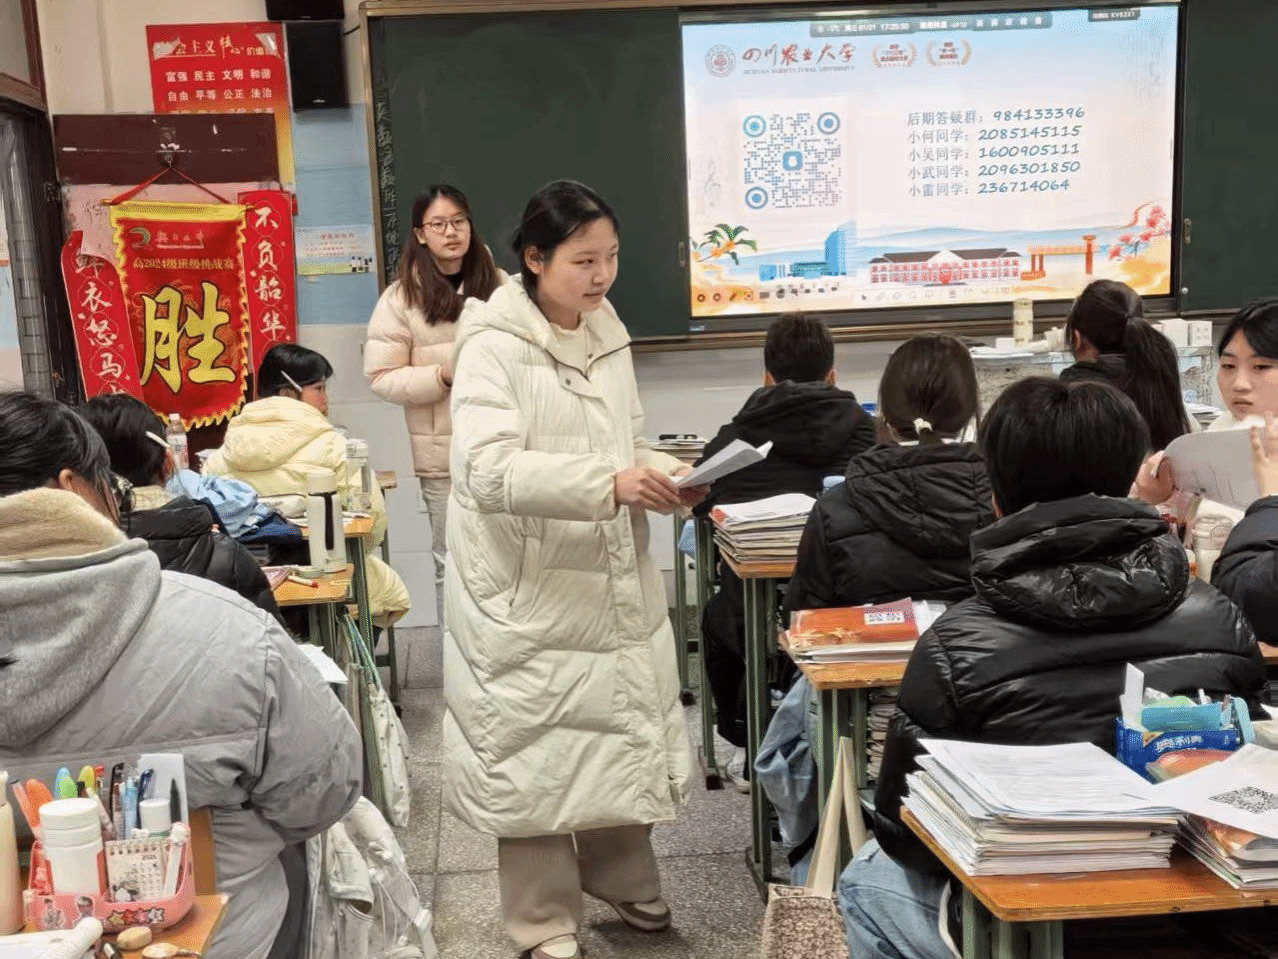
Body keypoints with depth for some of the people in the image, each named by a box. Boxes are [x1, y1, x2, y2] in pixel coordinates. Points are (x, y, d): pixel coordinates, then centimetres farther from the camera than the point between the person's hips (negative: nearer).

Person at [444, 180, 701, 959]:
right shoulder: (493, 343, -13)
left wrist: (662, 477, -4)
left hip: (615, 579, 7)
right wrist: (610, 484, -32)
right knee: (535, 750, 5)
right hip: (527, 589, -6)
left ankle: (622, 879, 38)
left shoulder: (609, 335, 9)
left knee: (626, 730, 15)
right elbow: (489, 468, -24)